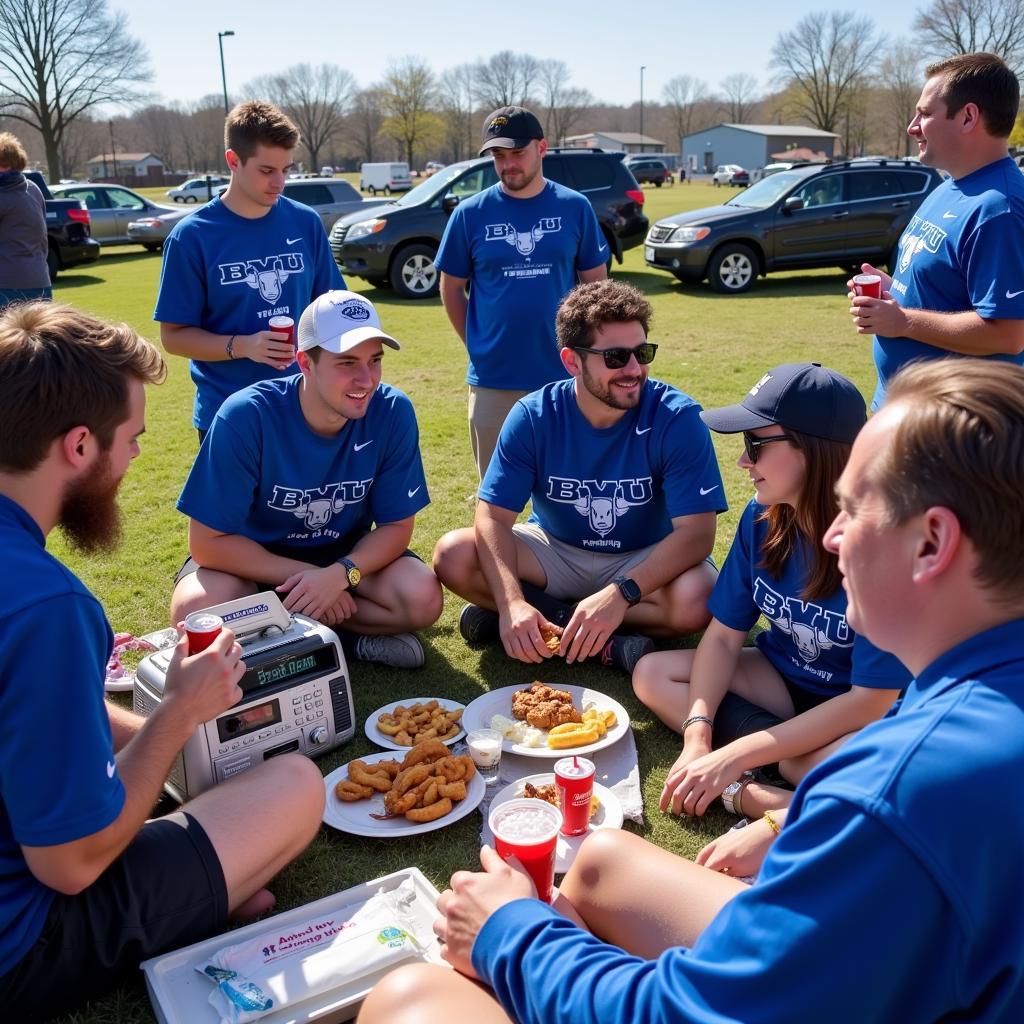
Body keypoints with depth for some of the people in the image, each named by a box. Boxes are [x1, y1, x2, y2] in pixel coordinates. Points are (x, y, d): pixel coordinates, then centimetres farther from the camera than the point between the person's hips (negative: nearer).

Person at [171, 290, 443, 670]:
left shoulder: (392, 412, -20)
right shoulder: (247, 416, -27)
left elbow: (396, 526, -11)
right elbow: (207, 541, -21)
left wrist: (340, 575, -29)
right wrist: (304, 576, -24)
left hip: (345, 554, 2)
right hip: (255, 557, -1)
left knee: (423, 599, -25)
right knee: (198, 612, -32)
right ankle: (346, 634, -10)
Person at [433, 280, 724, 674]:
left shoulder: (677, 418, -21)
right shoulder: (533, 416, -16)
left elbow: (696, 531, -26)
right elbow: (493, 516, -18)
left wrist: (620, 594, -41)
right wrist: (511, 602, -37)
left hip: (644, 562, -1)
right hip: (554, 551, 2)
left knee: (697, 600, -34)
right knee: (453, 557, -22)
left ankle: (554, 618, -16)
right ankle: (604, 641, -18)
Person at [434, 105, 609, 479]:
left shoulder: (575, 207, 2)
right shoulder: (471, 213, 0)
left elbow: (596, 283, 8)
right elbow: (451, 288, 8)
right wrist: (477, 346, 3)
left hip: (563, 376, 0)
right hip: (492, 380, 0)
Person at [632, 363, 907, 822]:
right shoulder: (764, 517, -12)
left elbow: (873, 698, -29)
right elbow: (724, 634, -6)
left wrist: (733, 758, -31)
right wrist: (697, 735, -23)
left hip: (861, 711, -7)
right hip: (787, 678, 7)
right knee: (653, 674, -10)